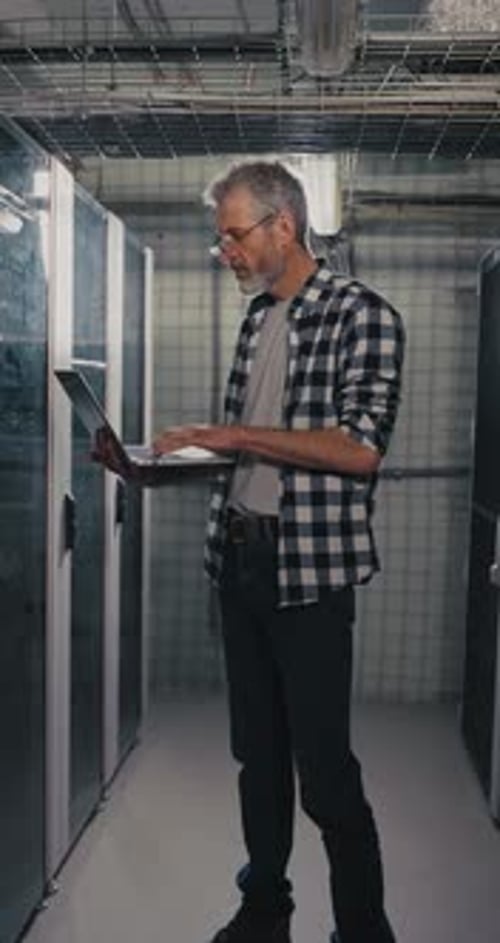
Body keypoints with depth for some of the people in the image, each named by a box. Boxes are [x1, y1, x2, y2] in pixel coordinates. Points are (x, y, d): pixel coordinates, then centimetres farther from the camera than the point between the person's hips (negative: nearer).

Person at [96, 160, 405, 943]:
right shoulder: (256, 318, 13)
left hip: (310, 566, -7)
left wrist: (233, 435, -19)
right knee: (257, 752, 17)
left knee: (325, 768, 0)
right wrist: (159, 459, 4)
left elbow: (361, 449, -19)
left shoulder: (363, 314, -8)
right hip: (239, 556, 7)